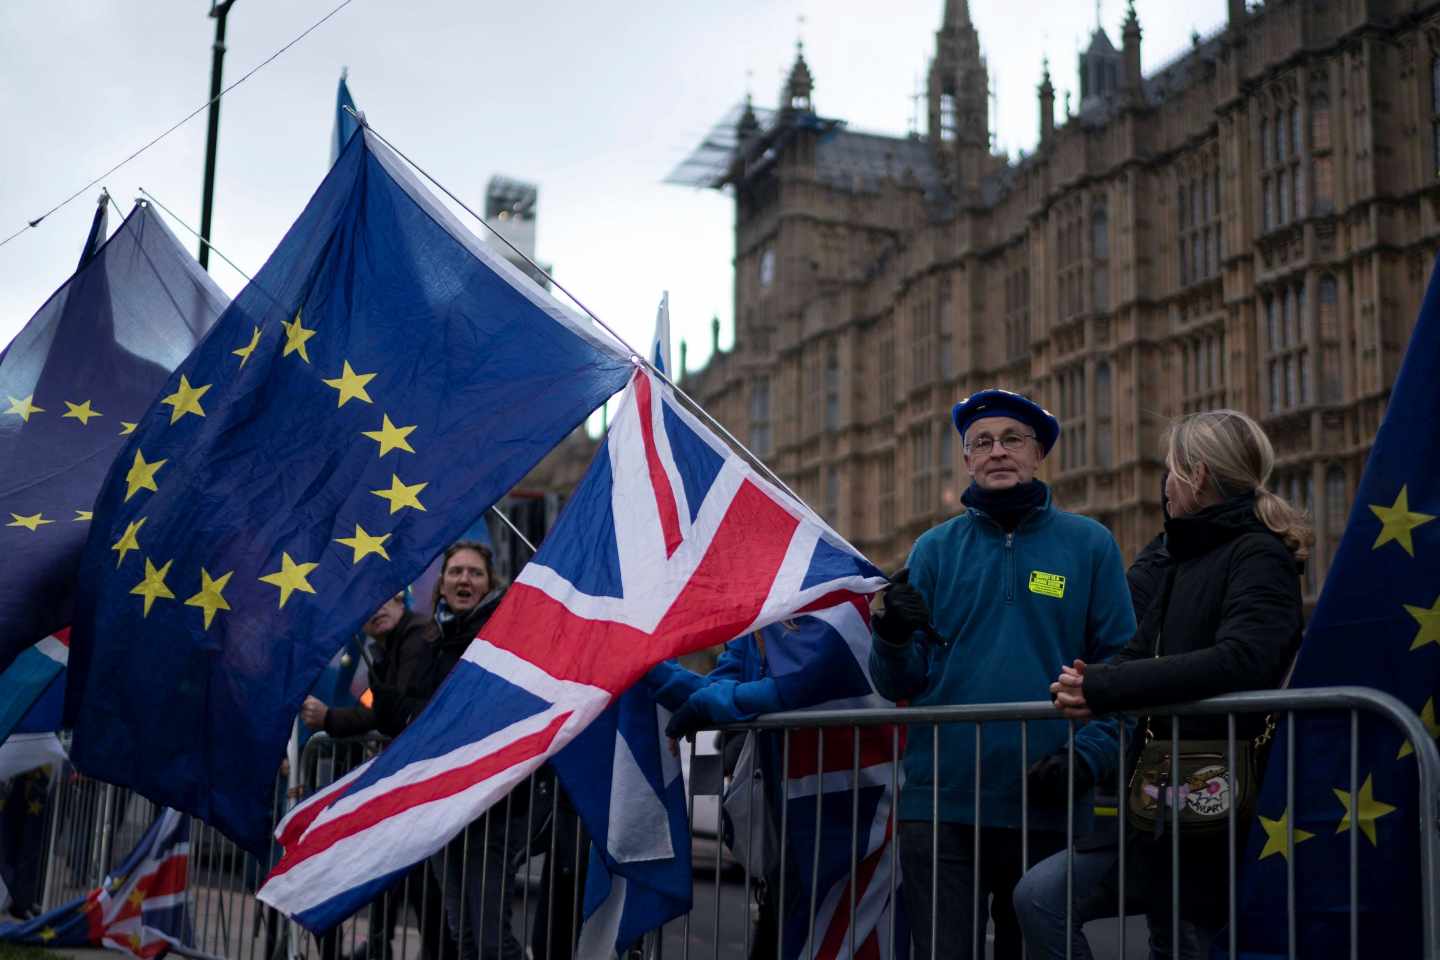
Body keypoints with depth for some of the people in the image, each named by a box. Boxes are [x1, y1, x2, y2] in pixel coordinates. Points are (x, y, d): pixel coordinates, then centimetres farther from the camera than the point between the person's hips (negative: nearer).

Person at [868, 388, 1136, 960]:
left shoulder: (1089, 545, 5)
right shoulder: (936, 548, 7)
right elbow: (898, 686, 4)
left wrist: (1089, 756, -13)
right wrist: (893, 637, -17)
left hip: (1048, 804, 0)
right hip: (942, 801, 0)